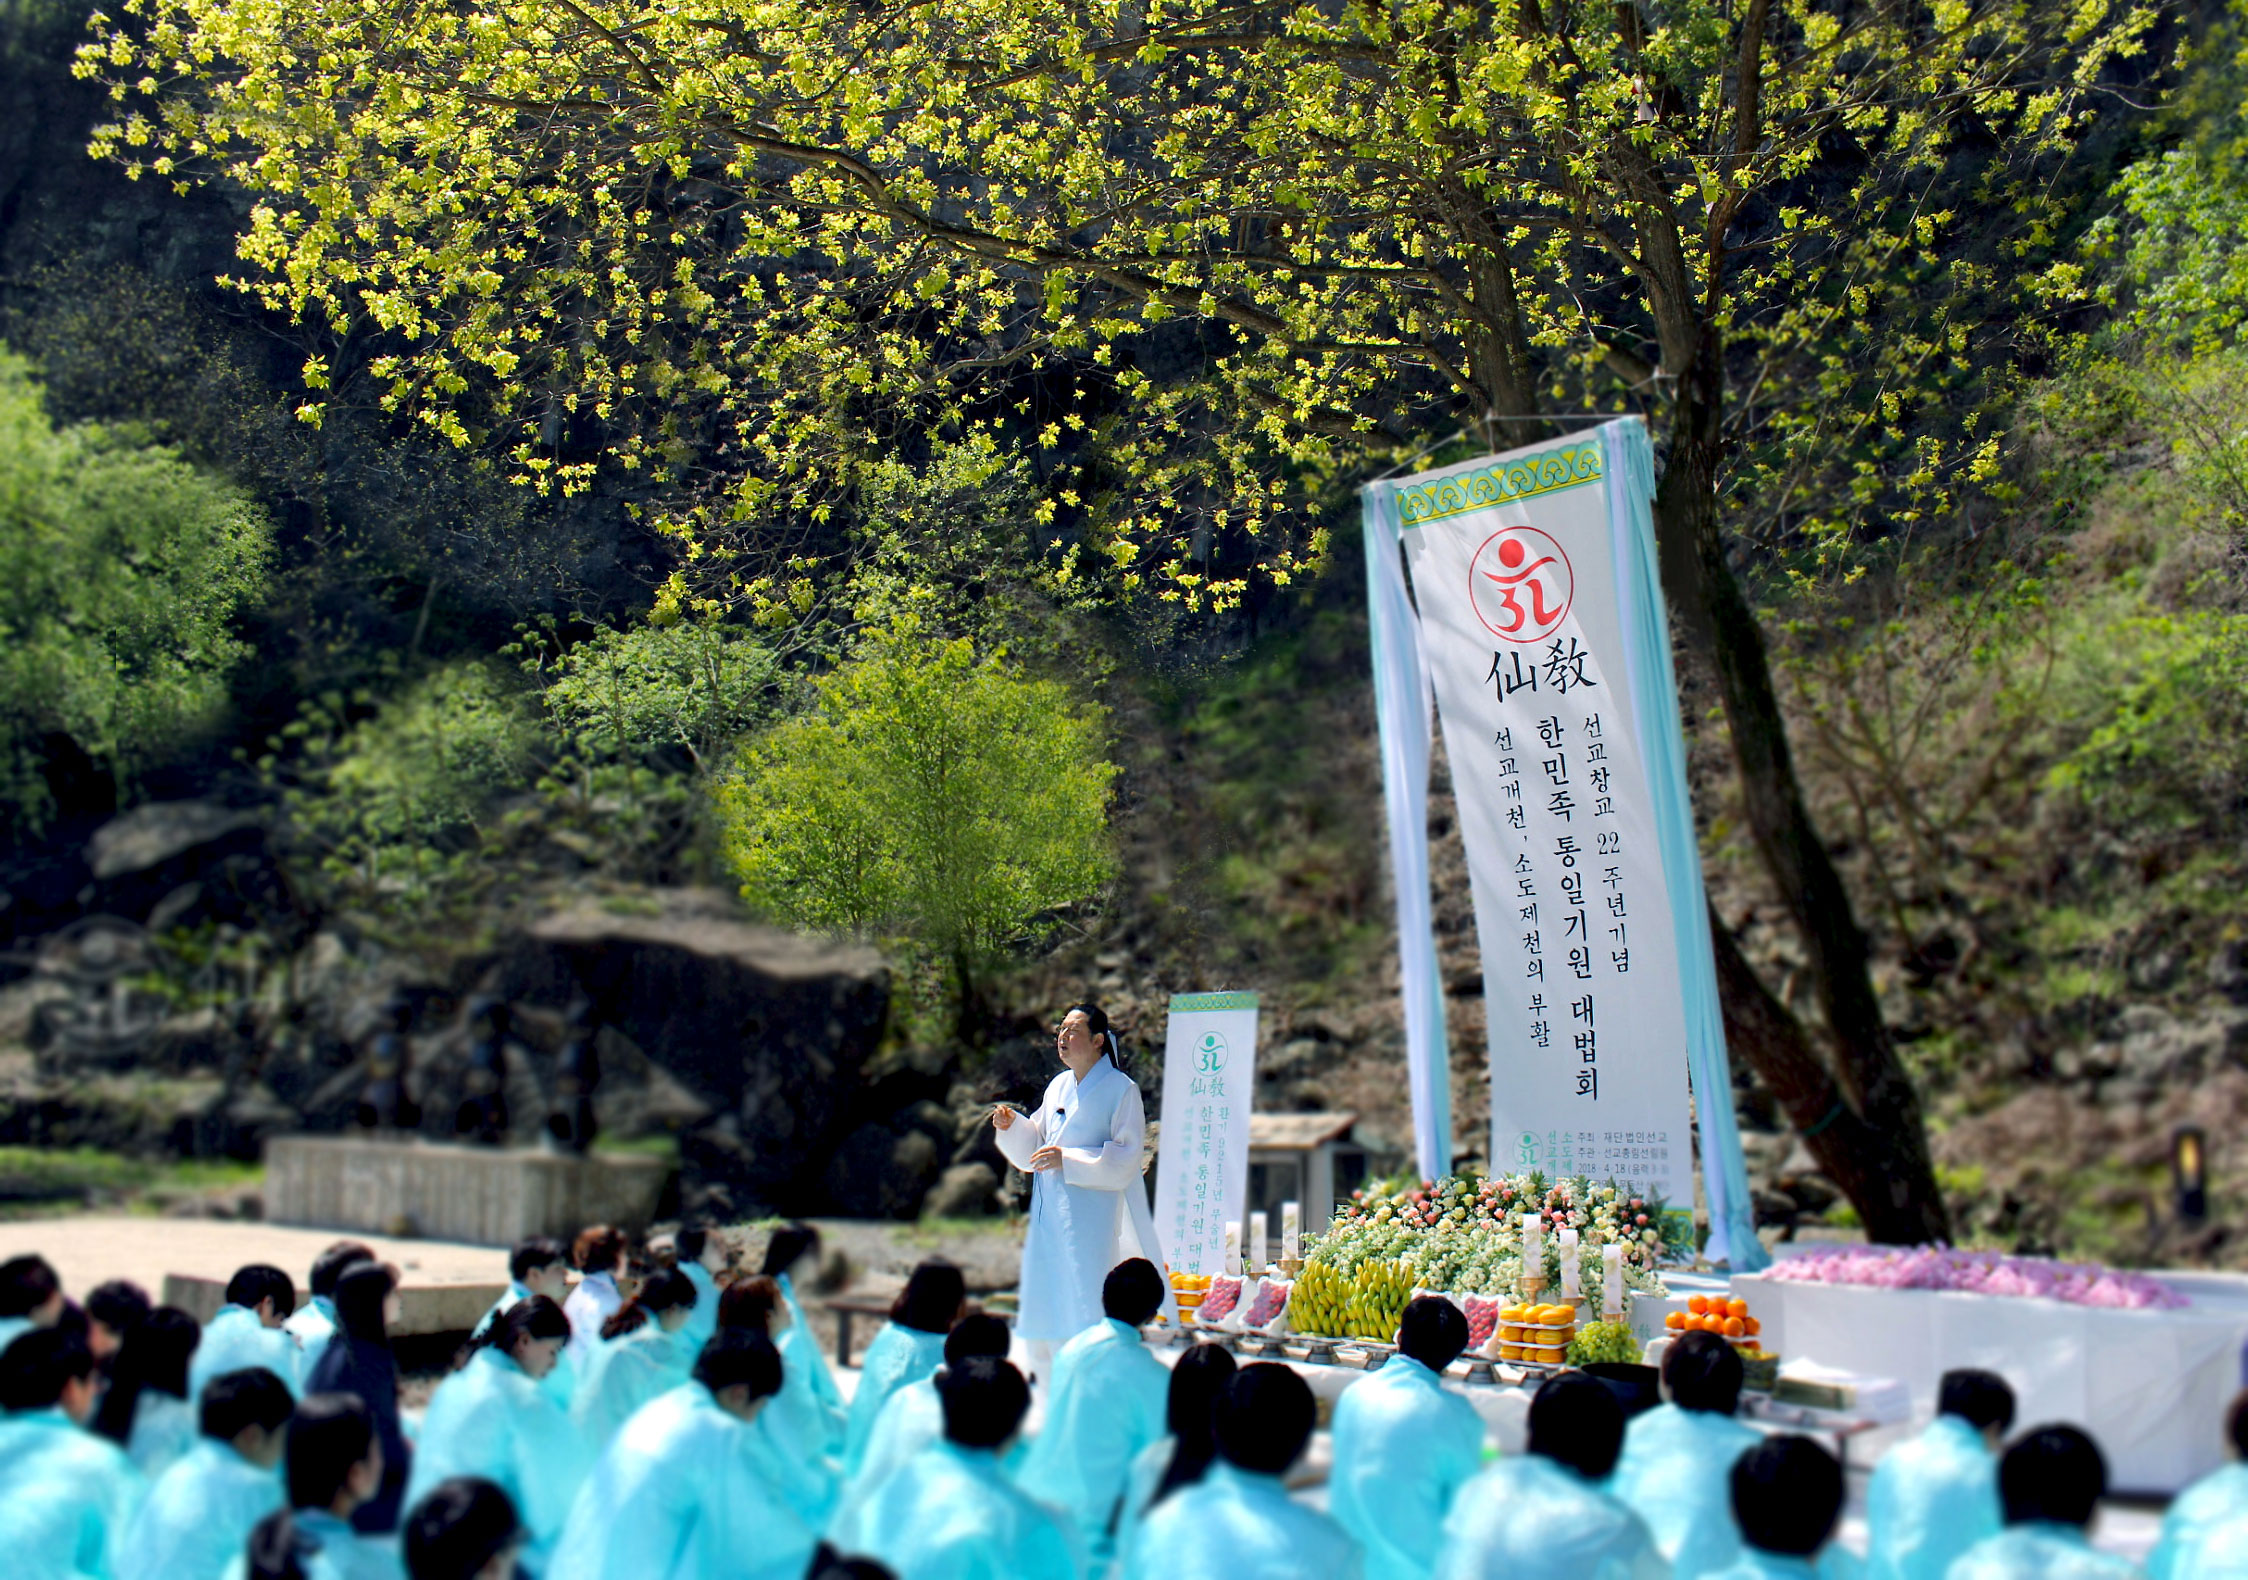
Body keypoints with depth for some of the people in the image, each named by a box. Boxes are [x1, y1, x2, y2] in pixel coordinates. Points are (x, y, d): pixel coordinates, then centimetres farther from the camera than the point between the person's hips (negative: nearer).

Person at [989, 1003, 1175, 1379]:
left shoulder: (1121, 1089, -4)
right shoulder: (1058, 1086, 15)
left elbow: (1125, 1157, -11)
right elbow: (1034, 1145, 19)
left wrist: (1068, 1159, -19)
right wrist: (1012, 1125, 0)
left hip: (1090, 1215, -7)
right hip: (1049, 1214, 7)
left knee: (1083, 1310, -12)